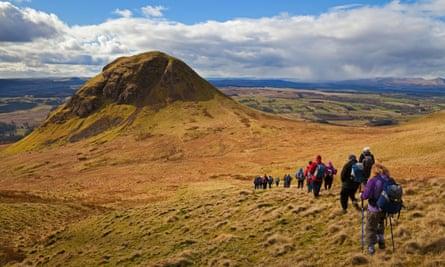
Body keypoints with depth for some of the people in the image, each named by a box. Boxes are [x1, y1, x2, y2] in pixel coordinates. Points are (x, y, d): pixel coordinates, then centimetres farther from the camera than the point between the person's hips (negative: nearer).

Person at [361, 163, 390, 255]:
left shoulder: (372, 181, -22)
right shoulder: (388, 180, -7)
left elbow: (366, 195, -22)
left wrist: (361, 195, -2)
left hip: (374, 209, -5)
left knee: (371, 228, 10)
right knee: (380, 225, 28)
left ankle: (371, 247, 13)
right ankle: (381, 242, 40)